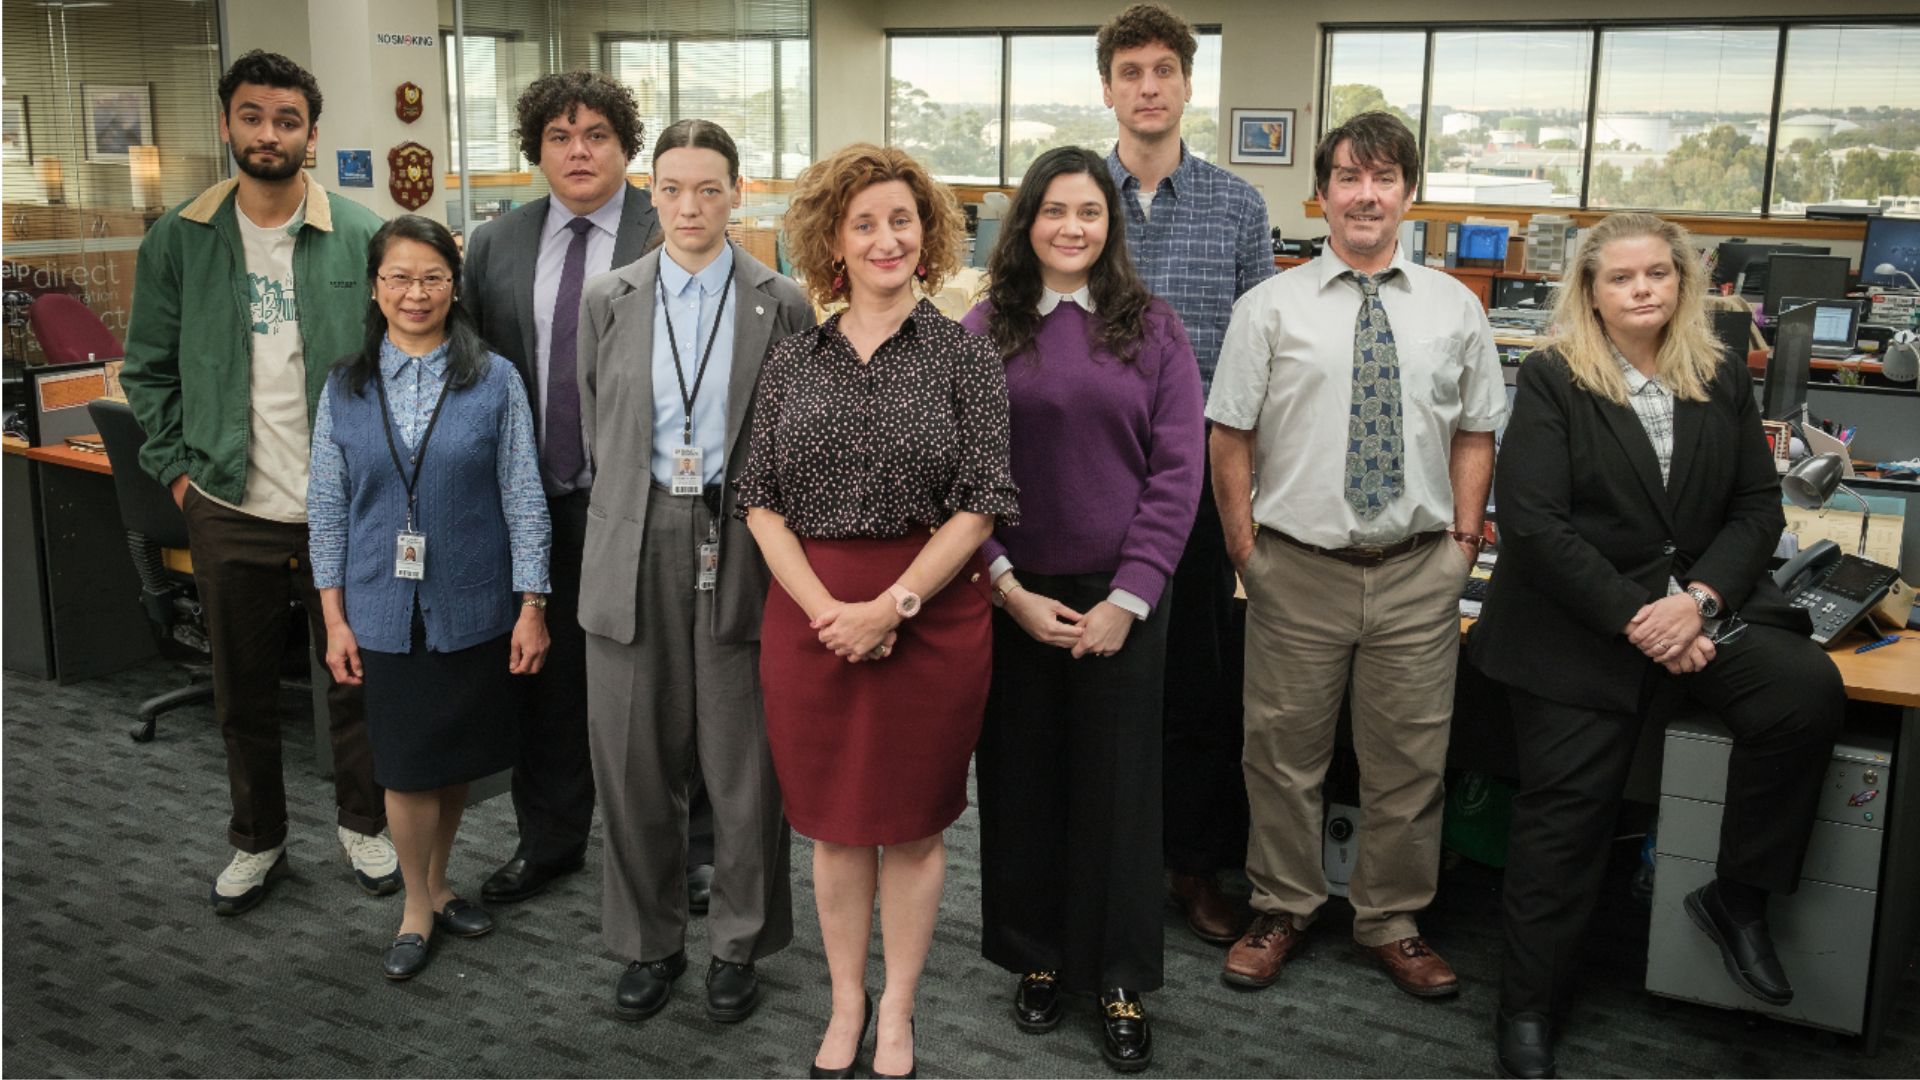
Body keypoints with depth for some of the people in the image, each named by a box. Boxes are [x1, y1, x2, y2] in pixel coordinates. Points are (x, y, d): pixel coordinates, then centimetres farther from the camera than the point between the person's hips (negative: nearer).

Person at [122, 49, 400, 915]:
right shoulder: (178, 240, 0)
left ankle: (363, 825, 31)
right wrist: (176, 469, 0)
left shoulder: (360, 237, -4)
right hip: (229, 509, 1)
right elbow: (149, 370, 7)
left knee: (355, 677, 10)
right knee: (242, 690, 14)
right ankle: (256, 841, 32)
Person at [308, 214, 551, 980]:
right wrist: (335, 618, 1)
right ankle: (418, 909, 23)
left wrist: (532, 607, -5)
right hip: (387, 610, 0)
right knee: (408, 766, 5)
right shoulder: (346, 389, 2)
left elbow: (523, 499, -3)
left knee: (458, 758, 12)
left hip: (474, 608, 0)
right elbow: (327, 508, 5)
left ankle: (436, 883, 33)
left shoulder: (494, 382, -4)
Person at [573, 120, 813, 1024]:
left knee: (744, 762, 5)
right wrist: (636, 503, 11)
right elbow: (595, 429, 14)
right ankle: (650, 941, 26)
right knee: (633, 756, 7)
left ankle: (739, 944, 24)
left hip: (741, 547, -2)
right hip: (635, 548, 2)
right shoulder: (608, 300, 6)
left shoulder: (783, 305, 1)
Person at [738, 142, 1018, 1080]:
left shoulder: (962, 355, -2)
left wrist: (892, 605, -15)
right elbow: (762, 502, 3)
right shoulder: (791, 363, 5)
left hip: (933, 615, -2)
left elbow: (980, 504, -7)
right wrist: (827, 609, -11)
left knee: (913, 824, 9)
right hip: (811, 615, 2)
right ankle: (845, 1002, 30)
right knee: (833, 822, 12)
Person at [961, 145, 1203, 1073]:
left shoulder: (1152, 330, 1)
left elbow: (1176, 472, -3)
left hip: (1121, 596, 0)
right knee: (1020, 778, 10)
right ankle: (1034, 958, 29)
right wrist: (1007, 588, -10)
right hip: (1011, 598, 1)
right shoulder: (982, 331, 1)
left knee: (1118, 785, 7)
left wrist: (1127, 598, -9)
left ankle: (1121, 982, 22)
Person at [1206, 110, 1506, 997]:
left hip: (1419, 571, 2)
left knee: (1410, 757, 11)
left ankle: (1393, 923, 30)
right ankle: (1281, 911, 29)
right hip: (1298, 567, -1)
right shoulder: (1271, 307, -1)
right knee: (1285, 750, 9)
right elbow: (1229, 436, 0)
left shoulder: (1454, 309, 7)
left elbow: (1476, 435, 11)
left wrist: (1463, 542, 4)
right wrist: (1244, 548, -4)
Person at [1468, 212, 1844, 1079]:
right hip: (1578, 625, -3)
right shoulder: (1552, 381, -3)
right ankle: (1529, 1010, 14)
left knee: (1809, 691, -23)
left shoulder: (1724, 383, 10)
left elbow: (1758, 508, 7)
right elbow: (1533, 522, -11)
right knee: (1565, 809, -3)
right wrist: (1634, 616, -17)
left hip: (1699, 609, 3)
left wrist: (1700, 598, -12)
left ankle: (1738, 897, -3)